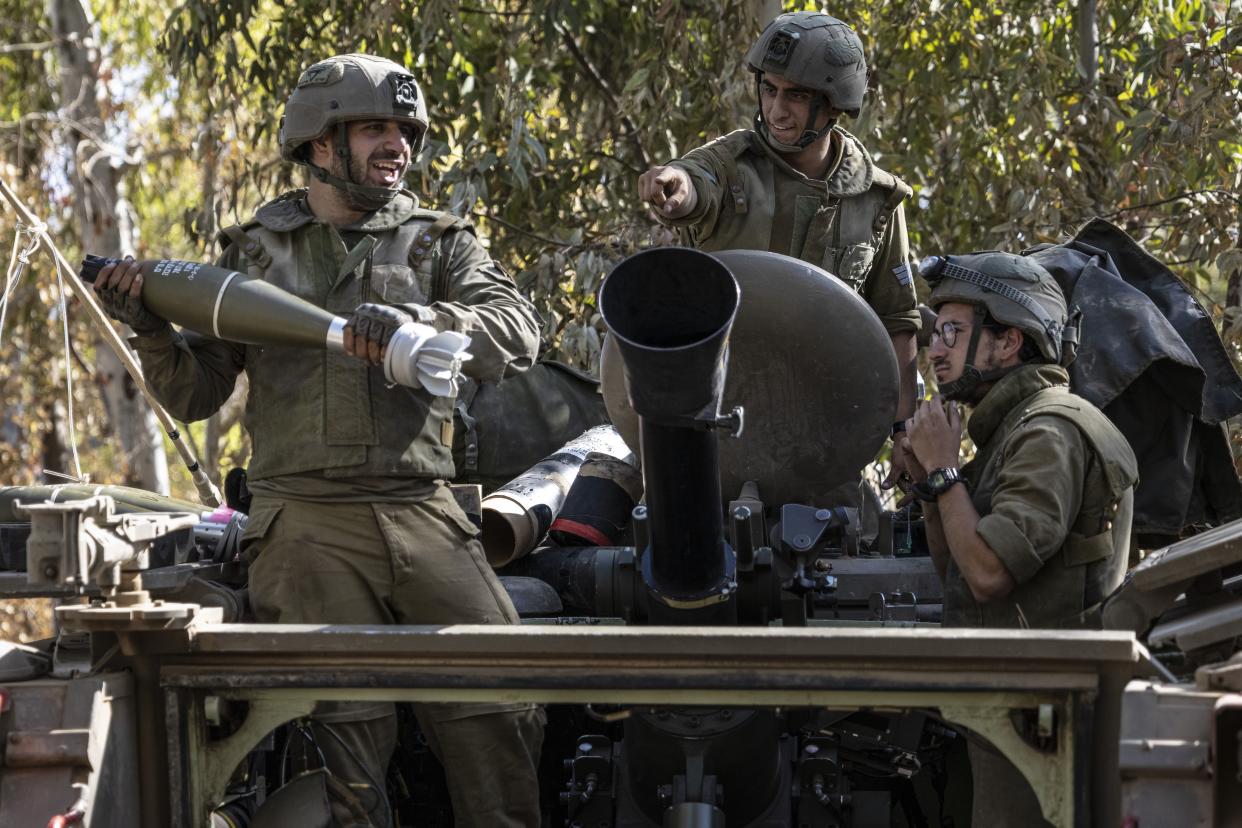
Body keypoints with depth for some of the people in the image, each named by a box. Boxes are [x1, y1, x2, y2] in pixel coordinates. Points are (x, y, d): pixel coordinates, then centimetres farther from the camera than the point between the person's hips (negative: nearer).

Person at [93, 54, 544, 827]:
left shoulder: (440, 242, 13)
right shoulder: (255, 250, 14)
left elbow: (517, 333, -7)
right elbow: (195, 393, 14)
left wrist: (413, 322, -24)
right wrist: (151, 327, -6)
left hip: (423, 516, 1)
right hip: (308, 524, -1)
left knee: (501, 702, -6)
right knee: (345, 725, -10)